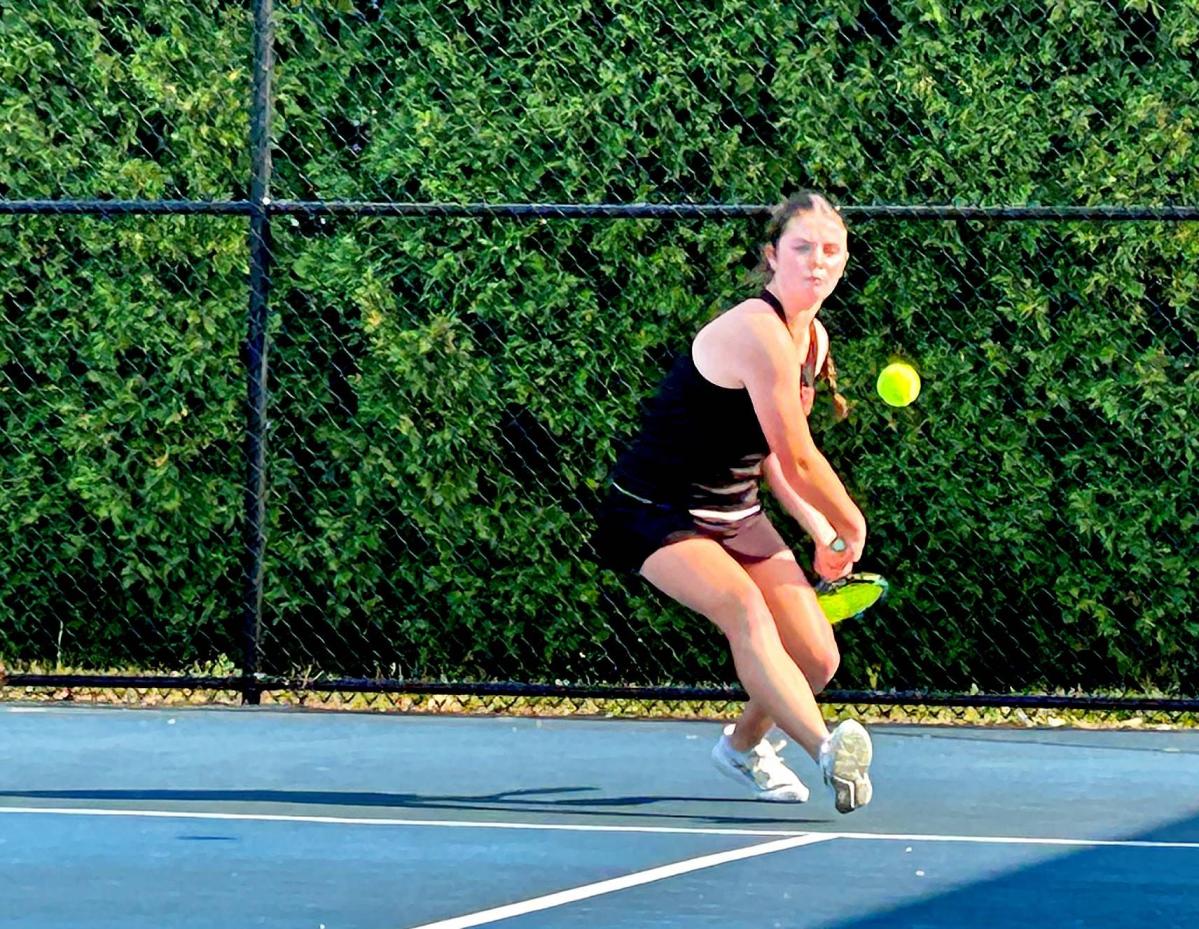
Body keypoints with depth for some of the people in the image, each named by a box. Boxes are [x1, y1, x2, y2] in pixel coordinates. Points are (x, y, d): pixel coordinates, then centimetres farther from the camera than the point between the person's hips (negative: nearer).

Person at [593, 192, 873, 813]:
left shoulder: (812, 339, 5)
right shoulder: (758, 331, -25)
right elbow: (799, 461, -19)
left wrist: (822, 533, 8)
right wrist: (853, 527, -5)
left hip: (735, 514, 9)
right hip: (656, 516, -9)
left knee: (817, 657, 2)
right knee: (746, 611, -34)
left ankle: (744, 746, 32)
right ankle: (826, 750, -51)